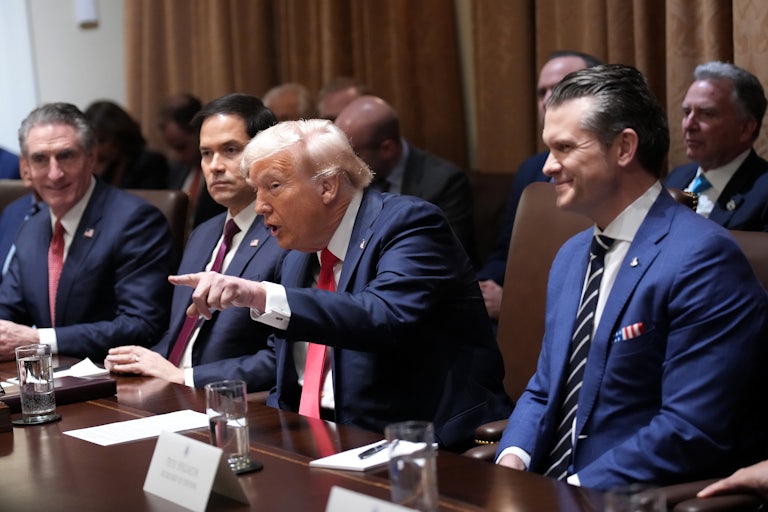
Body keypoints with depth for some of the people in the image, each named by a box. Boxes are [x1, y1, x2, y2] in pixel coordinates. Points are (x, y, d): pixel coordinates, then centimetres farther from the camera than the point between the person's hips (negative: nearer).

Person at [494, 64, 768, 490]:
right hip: (549, 487, 8)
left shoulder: (702, 259, -13)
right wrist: (513, 458, -1)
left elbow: (693, 434, -19)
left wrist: (575, 488, -18)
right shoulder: (571, 256, 14)